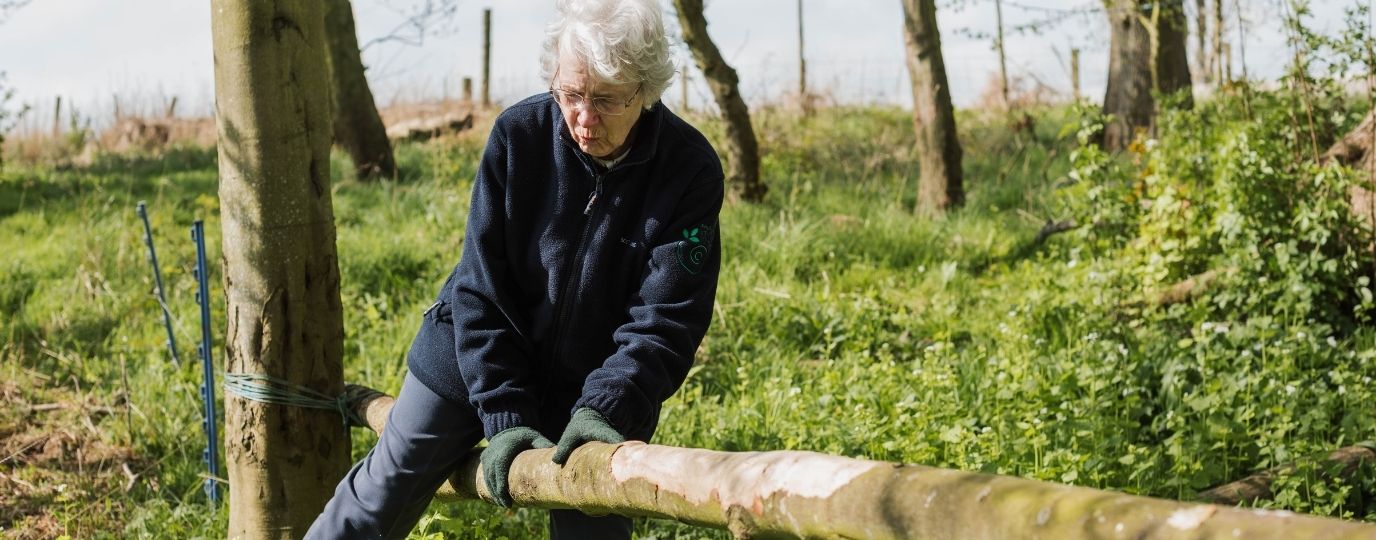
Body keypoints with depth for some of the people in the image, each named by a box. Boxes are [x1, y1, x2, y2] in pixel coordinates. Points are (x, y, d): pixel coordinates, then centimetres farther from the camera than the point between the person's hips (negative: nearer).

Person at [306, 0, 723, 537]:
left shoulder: (691, 170, -21)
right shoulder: (518, 134, -19)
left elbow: (662, 321, -22)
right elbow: (482, 290, -15)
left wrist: (604, 409, -37)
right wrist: (504, 415, -22)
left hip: (595, 388, 0)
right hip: (472, 358, 1)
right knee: (385, 489, 10)